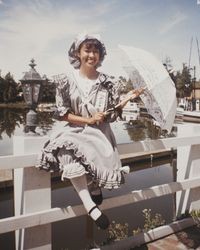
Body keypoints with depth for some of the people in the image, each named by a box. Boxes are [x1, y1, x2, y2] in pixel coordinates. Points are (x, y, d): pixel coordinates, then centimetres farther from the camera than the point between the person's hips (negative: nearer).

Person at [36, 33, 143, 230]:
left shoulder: (107, 83, 4)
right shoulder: (67, 80, 0)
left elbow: (111, 115, 6)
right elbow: (61, 113, -2)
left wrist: (127, 99, -7)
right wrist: (88, 120, -11)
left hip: (100, 134, 1)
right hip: (76, 131, -1)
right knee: (70, 150, -34)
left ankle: (95, 189, 8)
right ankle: (90, 205, -29)